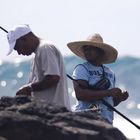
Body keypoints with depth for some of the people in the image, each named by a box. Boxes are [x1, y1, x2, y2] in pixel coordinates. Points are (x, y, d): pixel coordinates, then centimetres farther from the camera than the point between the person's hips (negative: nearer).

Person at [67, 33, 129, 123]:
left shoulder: (110, 73, 18)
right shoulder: (81, 69, 0)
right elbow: (80, 94, -16)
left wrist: (119, 98, 3)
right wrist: (108, 93, -17)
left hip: (107, 121, 6)